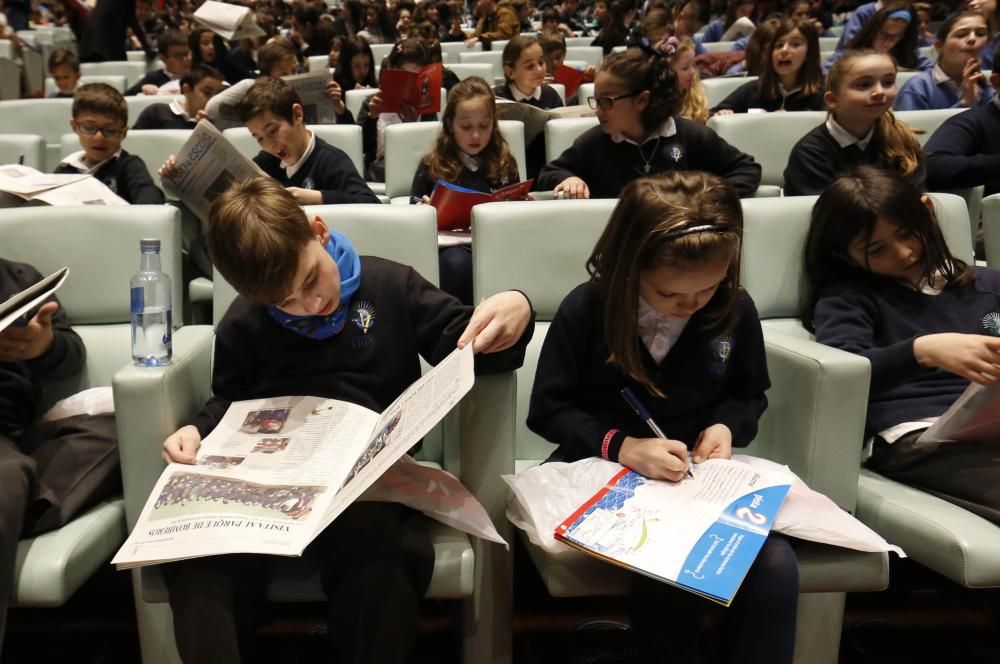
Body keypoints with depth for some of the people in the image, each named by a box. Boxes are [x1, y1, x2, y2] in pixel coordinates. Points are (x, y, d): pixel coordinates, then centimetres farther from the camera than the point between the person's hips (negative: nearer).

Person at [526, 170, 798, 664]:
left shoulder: (735, 310, -1)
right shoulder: (586, 309, -10)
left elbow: (750, 395, 15)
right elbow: (548, 409, -5)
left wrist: (726, 426, -7)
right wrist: (619, 445, -20)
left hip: (701, 472, 3)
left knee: (775, 567, -25)